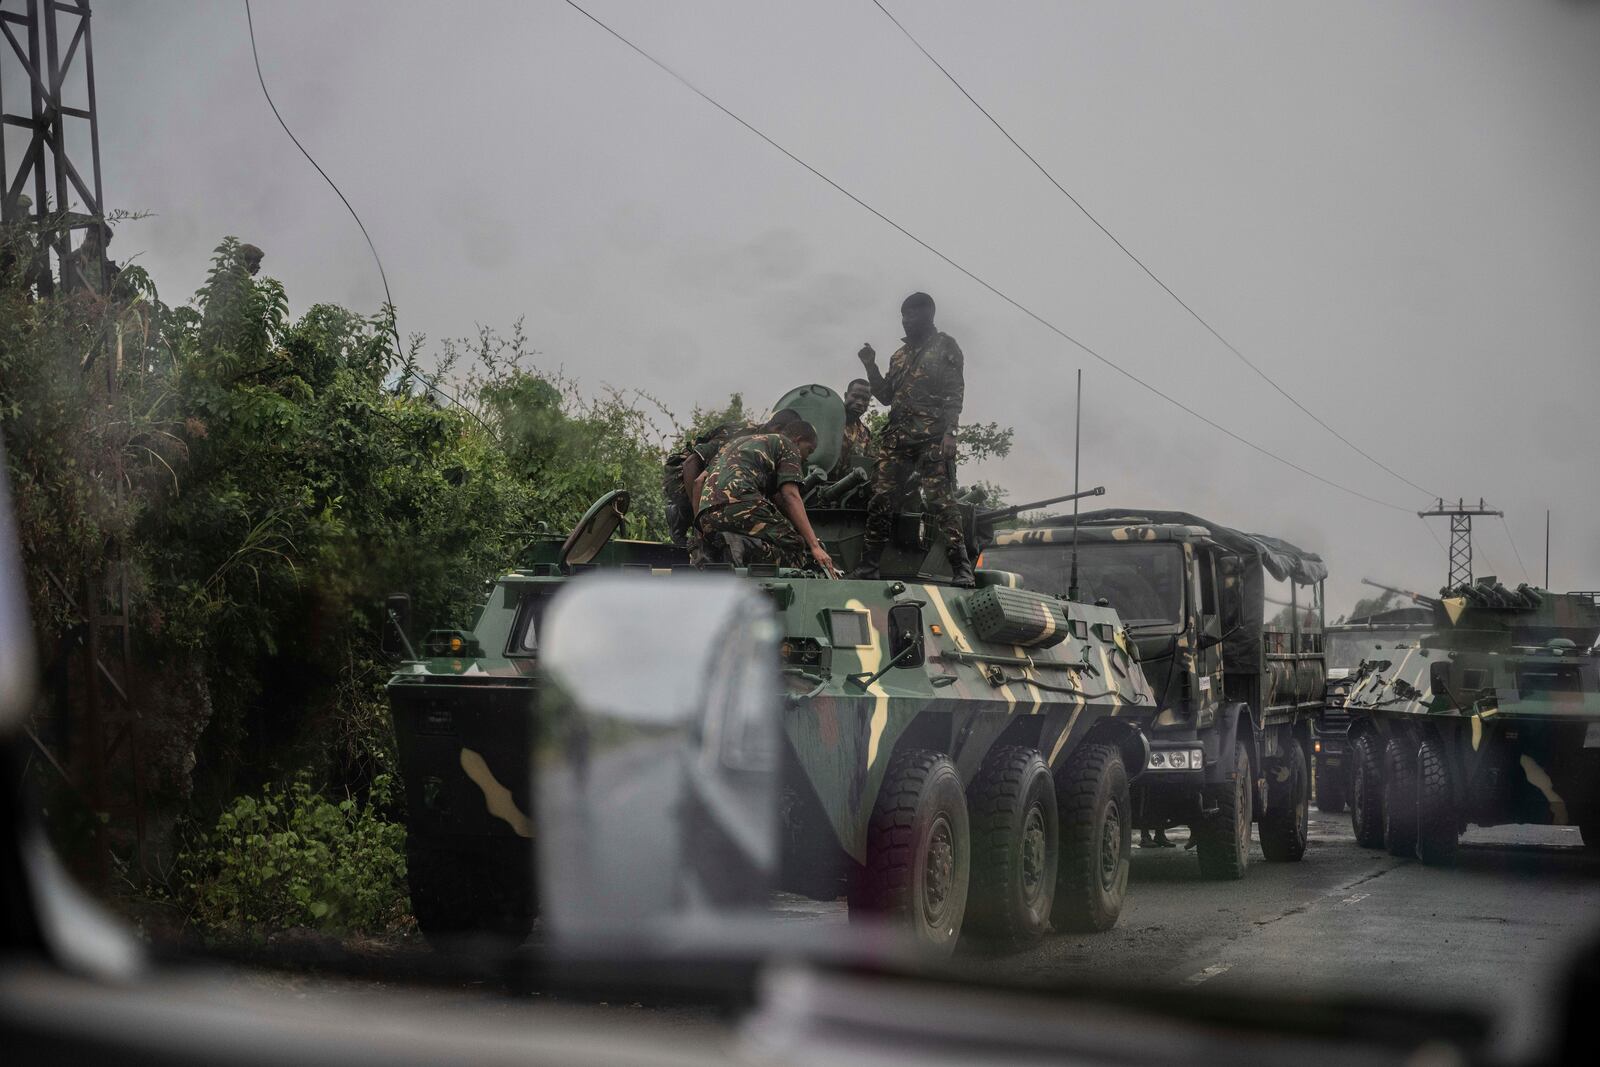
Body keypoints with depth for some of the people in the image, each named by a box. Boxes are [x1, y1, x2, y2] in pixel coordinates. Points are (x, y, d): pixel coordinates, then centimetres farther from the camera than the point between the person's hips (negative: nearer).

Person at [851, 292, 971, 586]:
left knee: (941, 501, -13)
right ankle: (868, 564, 6)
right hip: (897, 437, 6)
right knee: (881, 499, 1)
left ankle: (961, 569, -14)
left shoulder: (944, 347, 5)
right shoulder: (900, 356, 24)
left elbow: (955, 393, -4)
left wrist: (949, 432, -16)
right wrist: (870, 366, 11)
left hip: (932, 439, -6)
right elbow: (886, 396, 24)